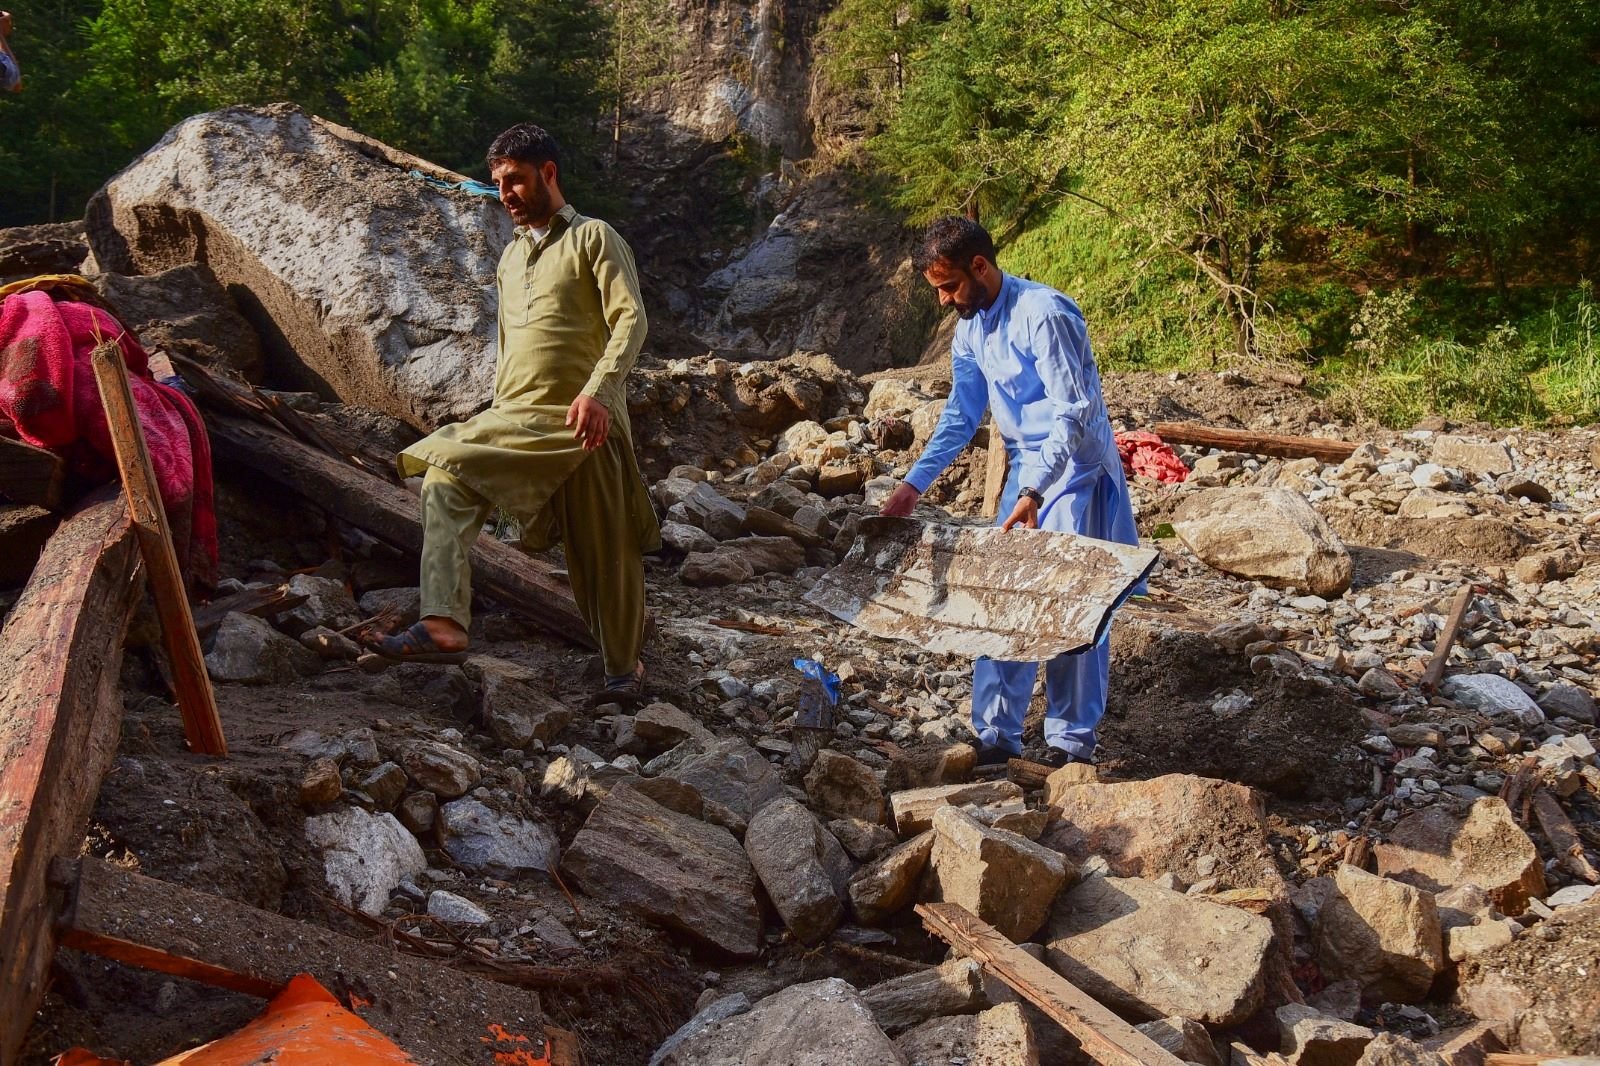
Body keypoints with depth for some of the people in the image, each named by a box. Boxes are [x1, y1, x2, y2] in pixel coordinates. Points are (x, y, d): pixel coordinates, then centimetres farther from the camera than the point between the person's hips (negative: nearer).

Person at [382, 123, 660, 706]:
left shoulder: (593, 238, 1)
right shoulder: (511, 256, 22)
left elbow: (630, 319, -12)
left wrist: (597, 390, -26)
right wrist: (499, 411, 21)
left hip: (581, 422, -6)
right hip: (512, 420, 6)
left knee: (604, 552, 2)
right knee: (445, 478, -21)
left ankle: (624, 667, 20)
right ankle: (444, 621, -27)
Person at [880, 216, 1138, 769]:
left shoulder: (1044, 314, -21)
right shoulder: (970, 328, 5)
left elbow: (1073, 412, -25)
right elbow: (961, 414, 14)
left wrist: (1034, 492, -33)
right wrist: (914, 483, 7)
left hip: (1075, 470, -8)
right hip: (1026, 472, 8)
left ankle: (1072, 741, 6)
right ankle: (996, 734, 11)